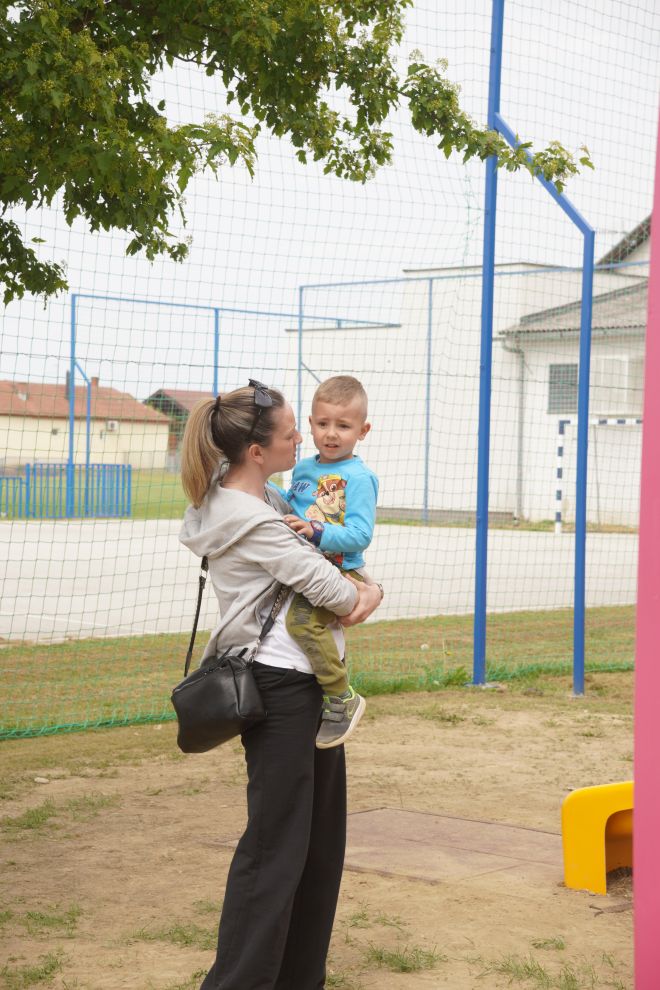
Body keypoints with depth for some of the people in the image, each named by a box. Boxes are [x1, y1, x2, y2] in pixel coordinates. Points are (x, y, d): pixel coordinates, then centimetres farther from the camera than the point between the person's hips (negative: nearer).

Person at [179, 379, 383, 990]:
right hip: (278, 687, -10)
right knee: (276, 846, -6)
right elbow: (332, 593, -17)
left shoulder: (263, 496, 11)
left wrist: (364, 588, 1)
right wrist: (360, 594, 6)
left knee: (322, 837, 13)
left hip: (307, 684, 10)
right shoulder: (248, 520, -19)